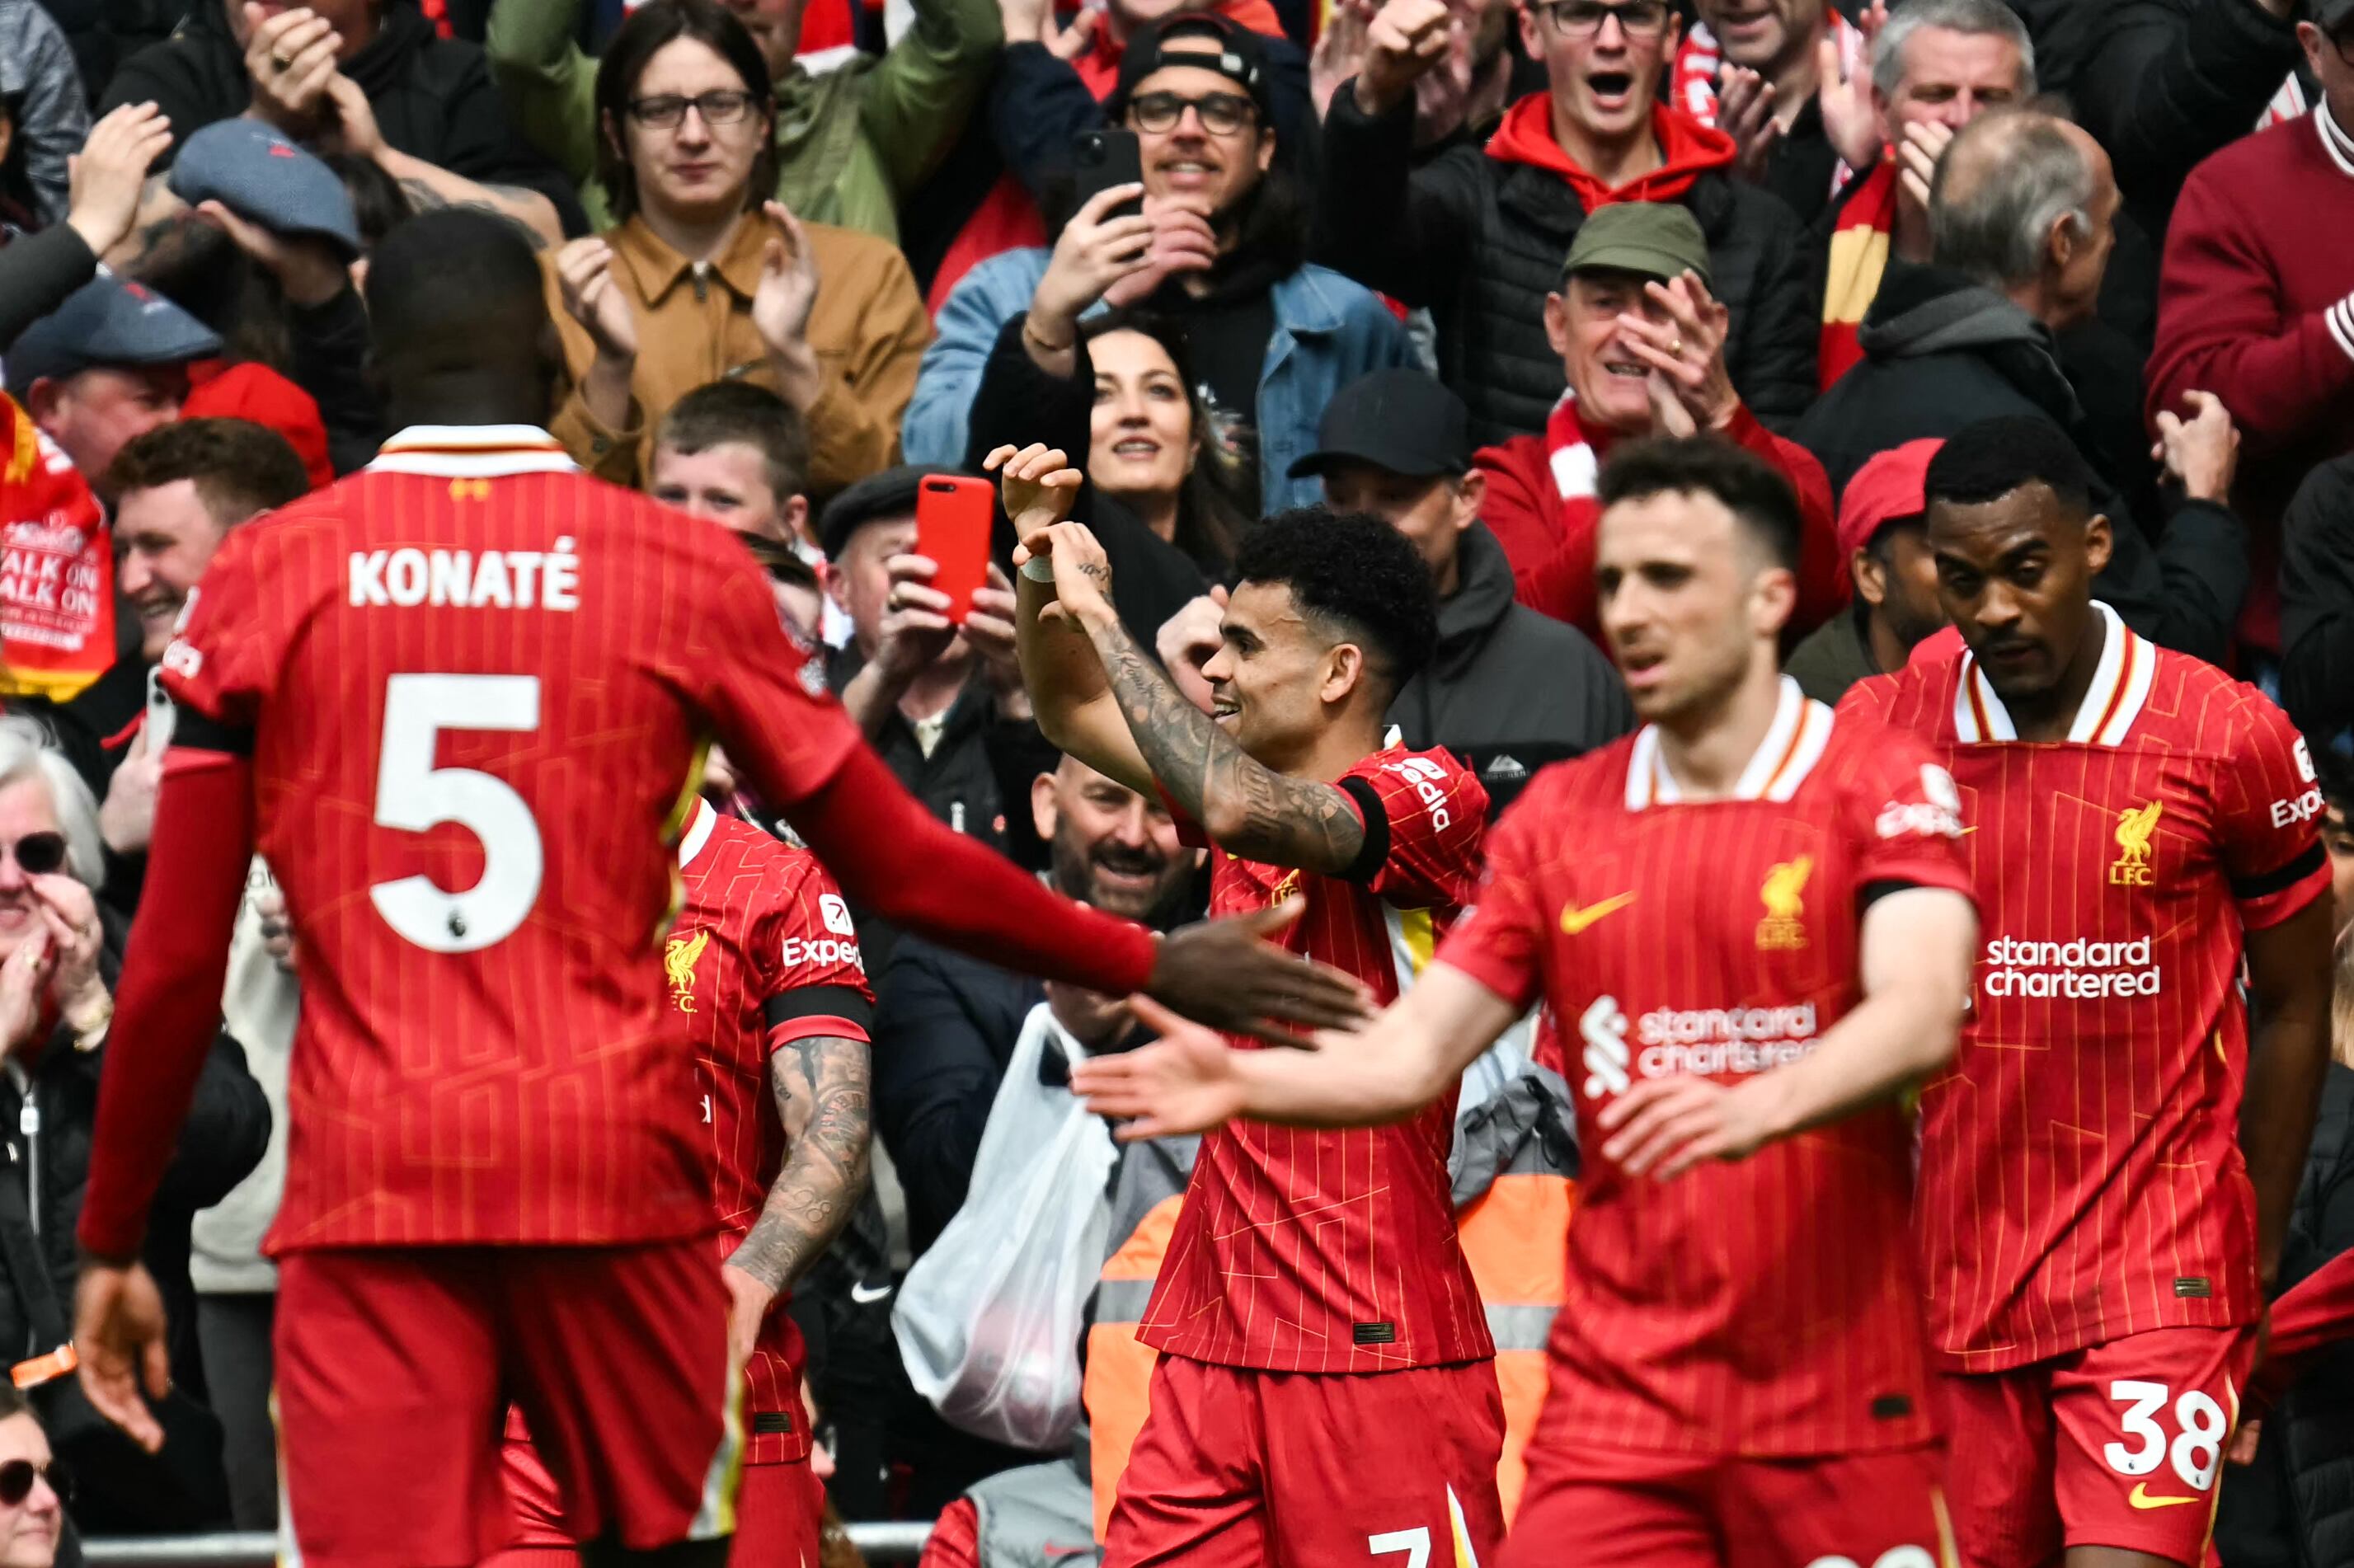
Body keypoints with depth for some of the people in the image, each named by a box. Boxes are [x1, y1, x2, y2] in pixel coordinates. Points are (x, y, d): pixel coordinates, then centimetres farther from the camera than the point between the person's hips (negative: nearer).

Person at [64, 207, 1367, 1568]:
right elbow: (898, 868, 9)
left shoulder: (265, 575, 3)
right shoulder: (686, 572, 3)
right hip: (610, 1155, 0)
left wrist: (115, 1241, 11)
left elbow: (177, 958, 2)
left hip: (365, 1185, 0)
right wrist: (1153, 968, 23)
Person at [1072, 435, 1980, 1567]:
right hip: (1618, 1408, 3)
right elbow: (1410, 1054, 8)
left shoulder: (1880, 788, -3)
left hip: (1838, 1404, -3)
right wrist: (1243, 1082, -11)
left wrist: (1760, 1105, -38)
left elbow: (1922, 1015, -20)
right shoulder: (1558, 818, 11)